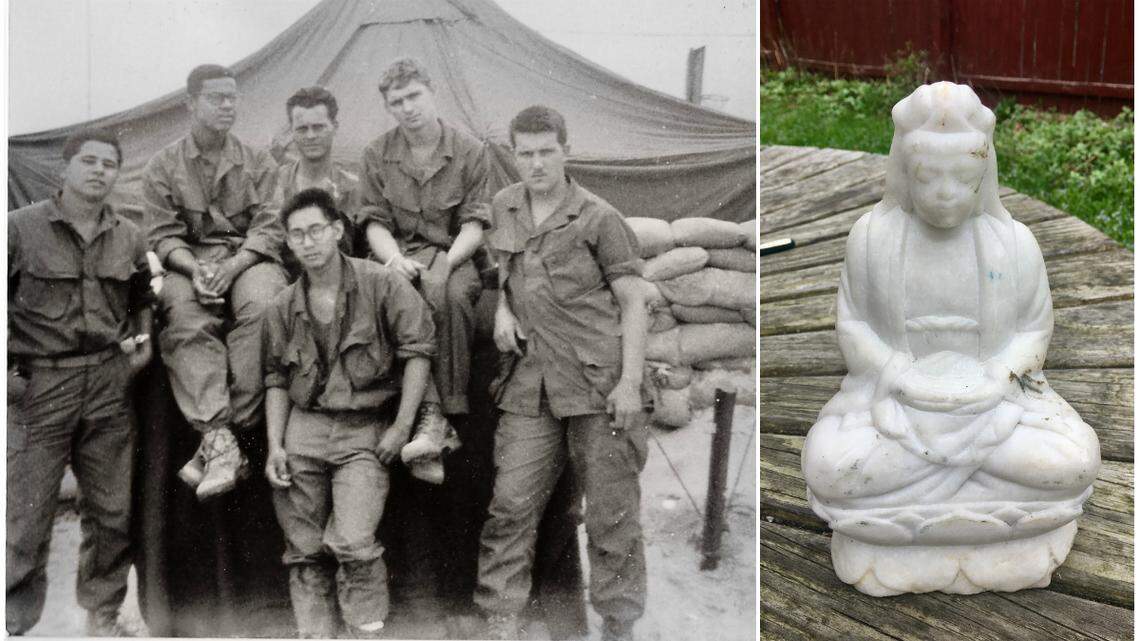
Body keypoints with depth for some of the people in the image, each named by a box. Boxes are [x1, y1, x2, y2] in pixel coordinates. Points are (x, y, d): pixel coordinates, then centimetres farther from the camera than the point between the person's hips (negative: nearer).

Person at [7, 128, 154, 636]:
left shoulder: (129, 237, 9)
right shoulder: (22, 227, -4)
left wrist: (143, 341, 9)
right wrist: (12, 371, -9)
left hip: (109, 384, 4)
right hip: (39, 385, -4)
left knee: (112, 512, 8)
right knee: (26, 516, -1)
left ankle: (102, 617, 25)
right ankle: (15, 623, 15)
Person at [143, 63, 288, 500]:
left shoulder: (257, 163, 12)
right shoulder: (163, 167, 12)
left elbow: (268, 229, 2)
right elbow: (164, 235, 3)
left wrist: (232, 266, -17)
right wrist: (195, 269, -18)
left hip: (249, 259, 0)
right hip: (189, 263, 0)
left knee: (261, 307, -35)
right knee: (188, 320, -34)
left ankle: (233, 427, -36)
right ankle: (218, 438, -42)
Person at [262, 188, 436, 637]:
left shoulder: (381, 284, -5)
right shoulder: (282, 307, 8)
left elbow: (418, 350, -8)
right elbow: (276, 380, 13)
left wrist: (402, 427, -10)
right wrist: (275, 445, 2)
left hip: (365, 431, -4)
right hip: (303, 430, 4)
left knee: (353, 544, -19)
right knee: (305, 551, 6)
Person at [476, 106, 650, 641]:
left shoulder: (599, 219, -3)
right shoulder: (504, 206, 12)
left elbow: (633, 301, -3)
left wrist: (630, 382, -12)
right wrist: (502, 310, 8)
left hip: (600, 380, -4)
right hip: (531, 383, 4)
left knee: (611, 509, 2)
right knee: (510, 503, 0)